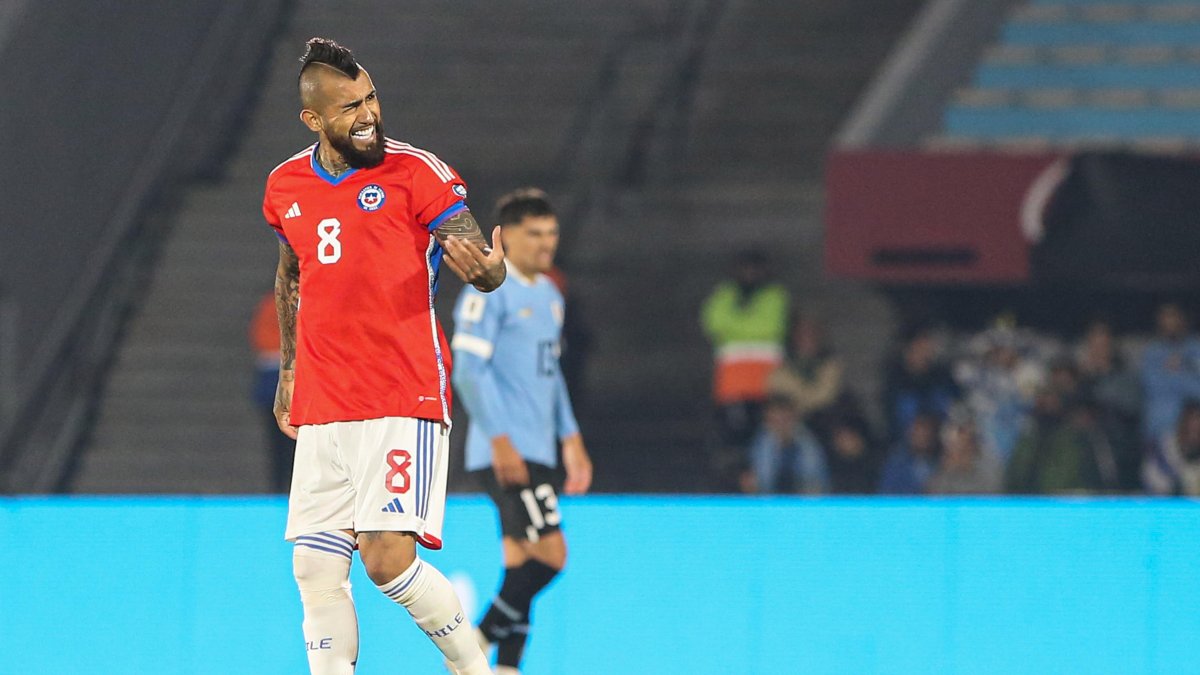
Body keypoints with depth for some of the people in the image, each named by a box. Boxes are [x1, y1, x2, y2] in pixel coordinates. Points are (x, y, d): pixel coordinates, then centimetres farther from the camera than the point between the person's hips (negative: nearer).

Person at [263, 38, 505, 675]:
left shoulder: (416, 173, -5)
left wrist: (486, 269, -33)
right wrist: (288, 372, 26)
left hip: (403, 401, -5)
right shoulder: (286, 187, 11)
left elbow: (480, 263, -9)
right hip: (321, 409, 5)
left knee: (387, 558, -16)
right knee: (315, 570, -1)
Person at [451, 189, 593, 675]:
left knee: (521, 563, 6)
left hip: (539, 452, 9)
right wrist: (500, 439, -21)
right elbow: (469, 369, -15)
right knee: (549, 553, -15)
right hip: (505, 452, -9)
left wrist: (571, 439, 21)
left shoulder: (549, 295, 18)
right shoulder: (489, 290, -10)